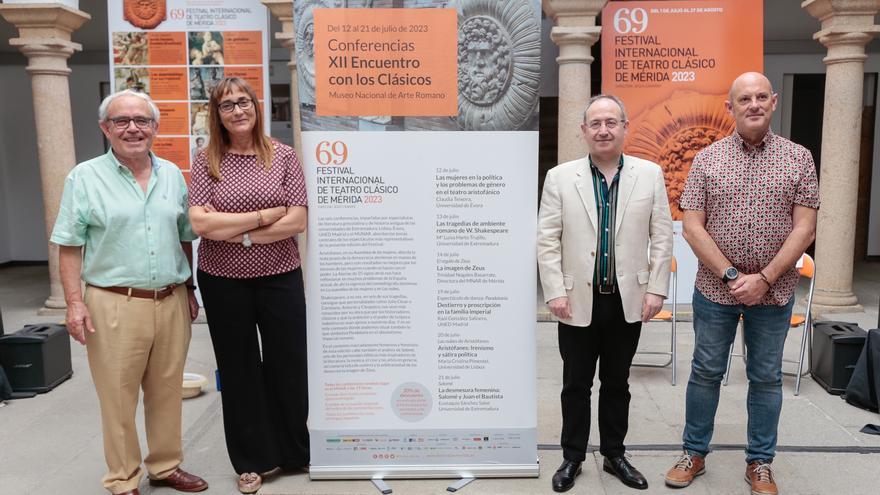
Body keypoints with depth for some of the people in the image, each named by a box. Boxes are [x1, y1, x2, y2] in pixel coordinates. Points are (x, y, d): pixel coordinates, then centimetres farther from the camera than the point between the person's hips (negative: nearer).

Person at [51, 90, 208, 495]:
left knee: (167, 392, 13)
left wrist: (189, 288, 14)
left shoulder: (172, 174, 9)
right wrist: (75, 303, -10)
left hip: (171, 302, 4)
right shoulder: (85, 178, -2)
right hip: (115, 305, -3)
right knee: (118, 397, 6)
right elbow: (69, 247, -3)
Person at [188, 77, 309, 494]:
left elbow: (297, 222, -9)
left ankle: (295, 450, 33)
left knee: (288, 364, 10)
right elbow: (200, 223, -12)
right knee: (238, 370, 12)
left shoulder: (283, 157, -1)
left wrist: (240, 235, -14)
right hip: (223, 284, 1)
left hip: (280, 279, 0)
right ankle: (252, 460, 29)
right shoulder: (206, 162, 0)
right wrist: (263, 215, -15)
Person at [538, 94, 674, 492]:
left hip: (628, 301, 1)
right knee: (576, 385, 10)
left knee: (617, 383, 15)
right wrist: (555, 292, -8)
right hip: (579, 301, -1)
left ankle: (614, 455, 31)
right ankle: (572, 457, 26)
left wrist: (656, 289, -2)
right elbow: (547, 240, -3)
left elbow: (662, 236, 3)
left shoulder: (650, 174, 2)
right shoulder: (560, 177, -1)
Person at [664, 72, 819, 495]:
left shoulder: (798, 158, 0)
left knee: (766, 378, 11)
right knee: (705, 372, 10)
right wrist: (731, 276, -13)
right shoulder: (706, 159, -2)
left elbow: (805, 228, -5)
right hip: (714, 289, 0)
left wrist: (763, 279, -14)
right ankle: (694, 453, 25)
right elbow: (692, 227, -6)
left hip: (773, 292, 1)